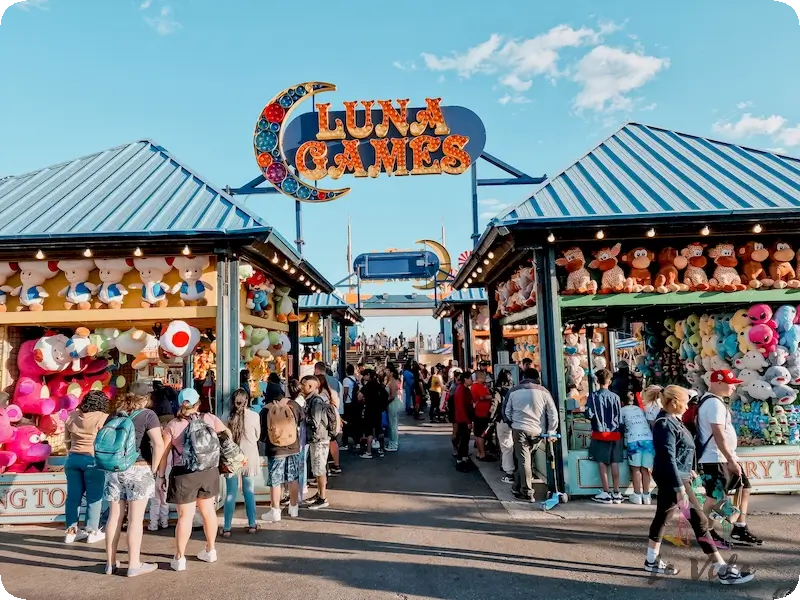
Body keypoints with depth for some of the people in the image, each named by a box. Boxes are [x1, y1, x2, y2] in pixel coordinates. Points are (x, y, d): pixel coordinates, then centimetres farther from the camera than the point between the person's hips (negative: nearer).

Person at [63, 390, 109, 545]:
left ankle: (71, 531, 19)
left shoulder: (72, 416, 9)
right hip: (93, 459, -5)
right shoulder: (103, 417, -10)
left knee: (73, 495, 12)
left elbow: (66, 440, 18)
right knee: (94, 497, 4)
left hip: (73, 458, 6)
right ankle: (93, 532, 10)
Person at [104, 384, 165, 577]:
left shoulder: (116, 415, 10)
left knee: (114, 516, 12)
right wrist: (153, 468, -6)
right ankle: (134, 565, 8)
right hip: (138, 470, -5)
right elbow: (159, 445, -18)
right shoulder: (147, 415, -8)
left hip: (114, 470, 6)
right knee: (136, 519, 2)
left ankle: (111, 563, 21)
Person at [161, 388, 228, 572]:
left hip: (184, 475, -2)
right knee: (208, 511, 17)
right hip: (209, 472, 3)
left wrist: (161, 476, 3)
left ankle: (179, 558, 13)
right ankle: (210, 550, 31)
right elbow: (227, 432, 15)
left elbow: (164, 452, -5)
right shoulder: (209, 418, 1)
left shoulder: (172, 425, -4)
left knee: (185, 516, 5)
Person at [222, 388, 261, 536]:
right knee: (249, 492, 12)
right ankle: (252, 525, 20)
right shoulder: (254, 416, -9)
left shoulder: (227, 416, -10)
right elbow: (257, 437, 4)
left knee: (230, 494, 7)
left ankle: (226, 528, 11)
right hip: (249, 456, 0)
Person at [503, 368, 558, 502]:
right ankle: (518, 487, 23)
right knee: (526, 459, 15)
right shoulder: (543, 391, 2)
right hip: (537, 431, 1)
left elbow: (506, 412, 9)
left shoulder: (513, 391, 6)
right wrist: (551, 432, 4)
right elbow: (553, 413, 0)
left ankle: (527, 493, 3)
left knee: (523, 460, 3)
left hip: (519, 429, -1)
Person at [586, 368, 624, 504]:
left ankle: (606, 494, 5)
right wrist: (621, 433, 13)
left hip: (600, 433, -2)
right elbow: (620, 418, 2)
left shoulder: (593, 396, -9)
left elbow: (589, 414, -16)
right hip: (615, 434, 2)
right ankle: (617, 494, 13)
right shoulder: (615, 397, -2)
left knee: (602, 464, 4)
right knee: (615, 464, 8)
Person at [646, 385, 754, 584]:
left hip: (672, 477, 10)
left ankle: (652, 561, 24)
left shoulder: (671, 420, 9)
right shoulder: (666, 424, -22)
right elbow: (668, 459, -26)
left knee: (662, 517, 15)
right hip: (672, 479, -10)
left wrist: (687, 471, 27)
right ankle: (722, 570, 4)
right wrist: (680, 488, -26)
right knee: (699, 520, -4)